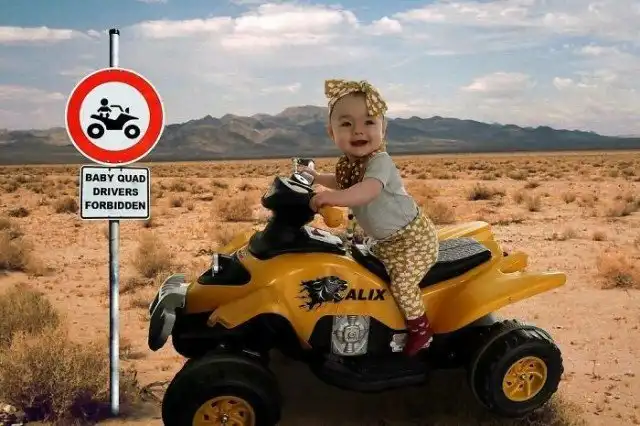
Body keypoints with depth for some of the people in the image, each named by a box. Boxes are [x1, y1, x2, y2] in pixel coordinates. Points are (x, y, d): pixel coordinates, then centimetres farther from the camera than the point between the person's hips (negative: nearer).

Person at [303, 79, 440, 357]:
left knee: (402, 281, -20)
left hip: (412, 237, -9)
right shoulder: (347, 164, -1)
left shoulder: (379, 161, -28)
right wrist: (315, 177, 14)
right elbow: (343, 183, 24)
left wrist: (332, 197, -63)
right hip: (386, 240, 9)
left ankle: (421, 328, 2)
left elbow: (368, 191, -50)